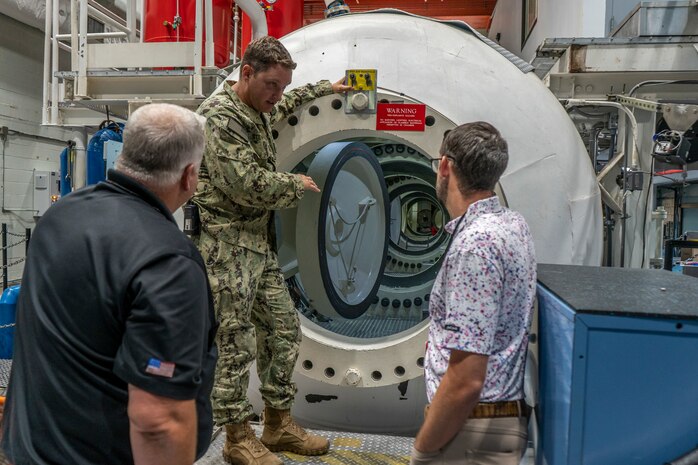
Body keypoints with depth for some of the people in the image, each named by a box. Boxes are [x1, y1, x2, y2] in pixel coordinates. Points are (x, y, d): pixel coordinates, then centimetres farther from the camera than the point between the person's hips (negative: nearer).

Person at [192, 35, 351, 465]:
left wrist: (326, 88, 40)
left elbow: (286, 105, 38)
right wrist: (297, 184, -7)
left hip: (261, 243, 9)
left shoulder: (258, 109, 13)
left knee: (284, 331, 12)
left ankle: (279, 425, 26)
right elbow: (248, 184, -23)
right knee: (237, 345, -1)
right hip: (227, 246, -9)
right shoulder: (218, 116, -15)